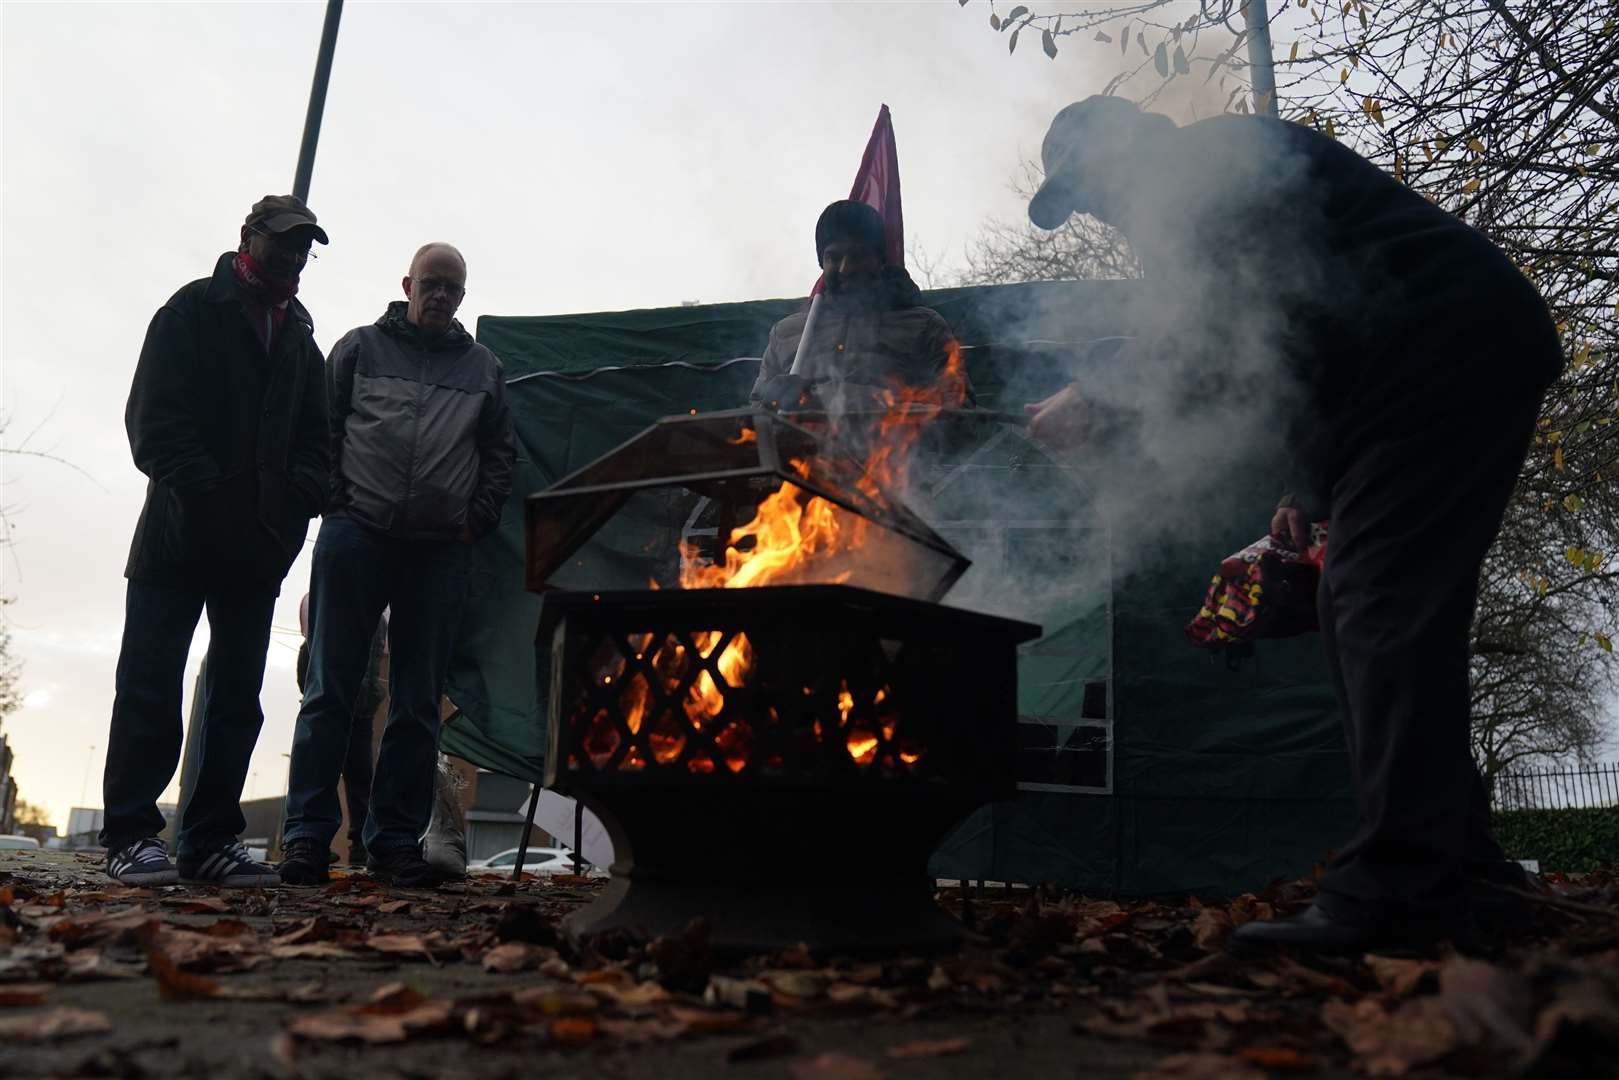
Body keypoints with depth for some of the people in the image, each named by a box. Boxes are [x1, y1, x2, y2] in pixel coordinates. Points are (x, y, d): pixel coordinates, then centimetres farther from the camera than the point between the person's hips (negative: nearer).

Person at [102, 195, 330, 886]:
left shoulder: (301, 338, 19)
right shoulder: (193, 310, 3)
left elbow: (313, 435, 17)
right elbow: (154, 416, -7)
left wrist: (294, 504, -3)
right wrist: (207, 493, -18)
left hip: (260, 544, 6)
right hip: (181, 536, -5)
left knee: (237, 695, 4)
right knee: (149, 686, -4)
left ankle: (211, 842, 8)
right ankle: (131, 836, 1)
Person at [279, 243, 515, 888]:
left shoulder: (483, 368, 17)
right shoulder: (360, 348, 12)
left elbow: (500, 452, 19)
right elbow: (321, 428, 9)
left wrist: (477, 516, 5)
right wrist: (336, 502, -2)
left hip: (442, 548, 2)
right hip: (357, 535, -2)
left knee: (418, 702, 3)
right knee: (331, 689, -4)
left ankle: (396, 840, 9)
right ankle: (307, 833, 0)